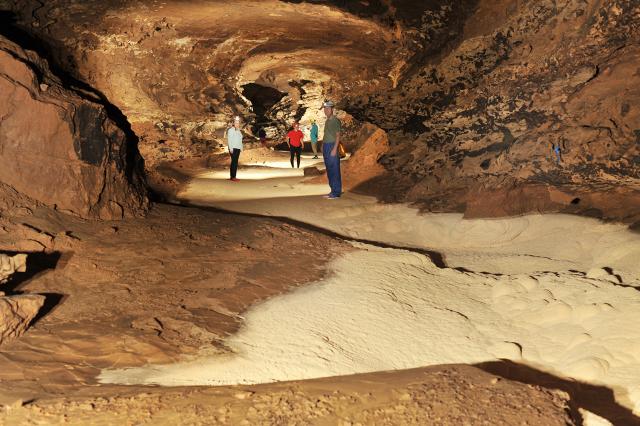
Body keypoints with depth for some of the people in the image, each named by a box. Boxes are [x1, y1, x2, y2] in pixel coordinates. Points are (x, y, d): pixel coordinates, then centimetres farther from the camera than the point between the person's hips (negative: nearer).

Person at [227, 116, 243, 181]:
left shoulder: (239, 131, 18)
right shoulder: (231, 130, -6)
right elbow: (229, 139, -11)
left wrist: (241, 148, 15)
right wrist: (231, 149, -17)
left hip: (238, 149, 8)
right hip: (233, 148, -8)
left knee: (235, 162, 7)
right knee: (234, 162, -12)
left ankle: (232, 177, 10)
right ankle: (233, 177, -13)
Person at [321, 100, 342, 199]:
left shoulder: (335, 120, -9)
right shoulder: (327, 121, 17)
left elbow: (338, 135, -14)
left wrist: (334, 149, -20)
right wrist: (323, 147, 16)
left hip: (332, 146, -9)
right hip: (326, 146, 9)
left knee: (334, 170, -7)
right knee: (329, 170, 10)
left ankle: (336, 192, -4)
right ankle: (333, 191, 16)